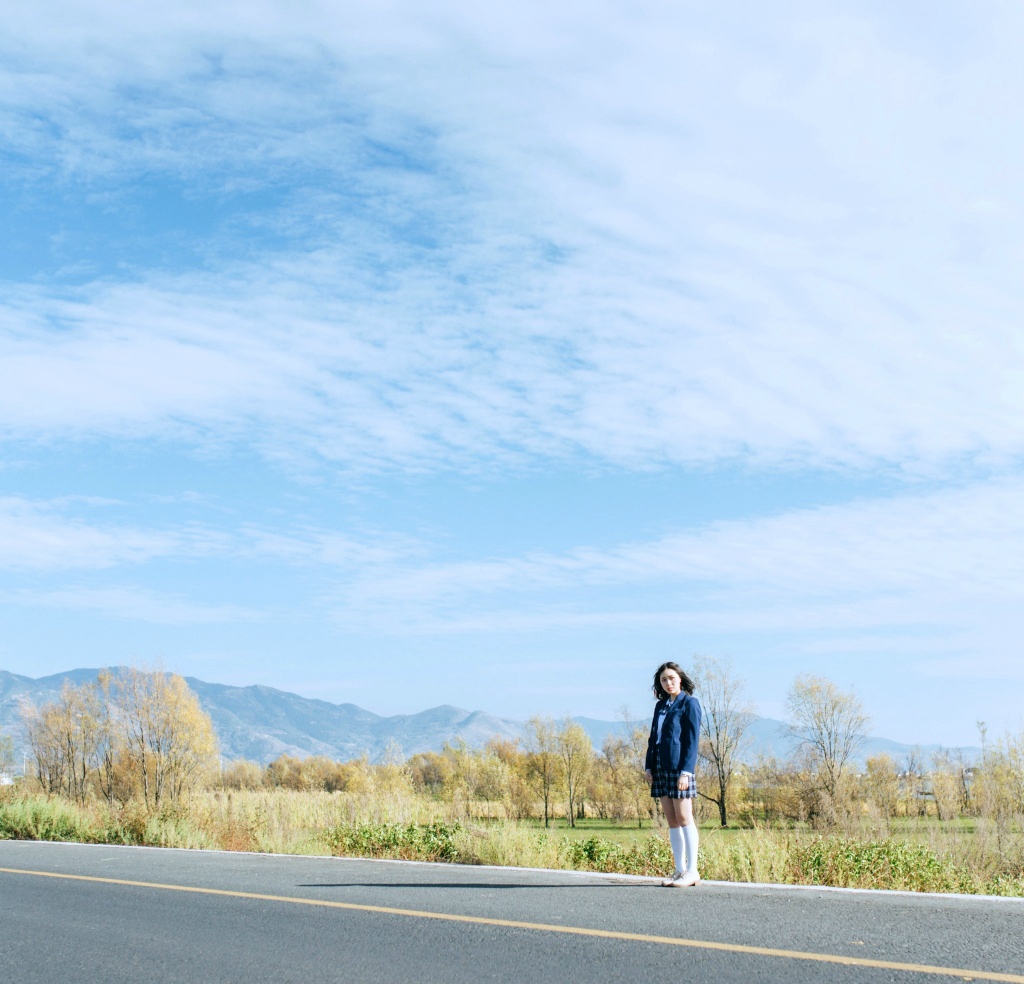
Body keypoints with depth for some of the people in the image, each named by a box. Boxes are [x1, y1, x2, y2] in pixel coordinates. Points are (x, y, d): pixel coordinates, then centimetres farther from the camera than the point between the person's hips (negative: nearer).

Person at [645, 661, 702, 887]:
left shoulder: (689, 703, -3)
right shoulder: (661, 705, 17)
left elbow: (692, 740, -9)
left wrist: (685, 771, -16)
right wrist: (649, 767, 9)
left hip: (679, 767, -7)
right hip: (660, 768, 7)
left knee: (684, 819, -6)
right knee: (671, 821, 7)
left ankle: (691, 871, -2)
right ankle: (679, 870, 11)